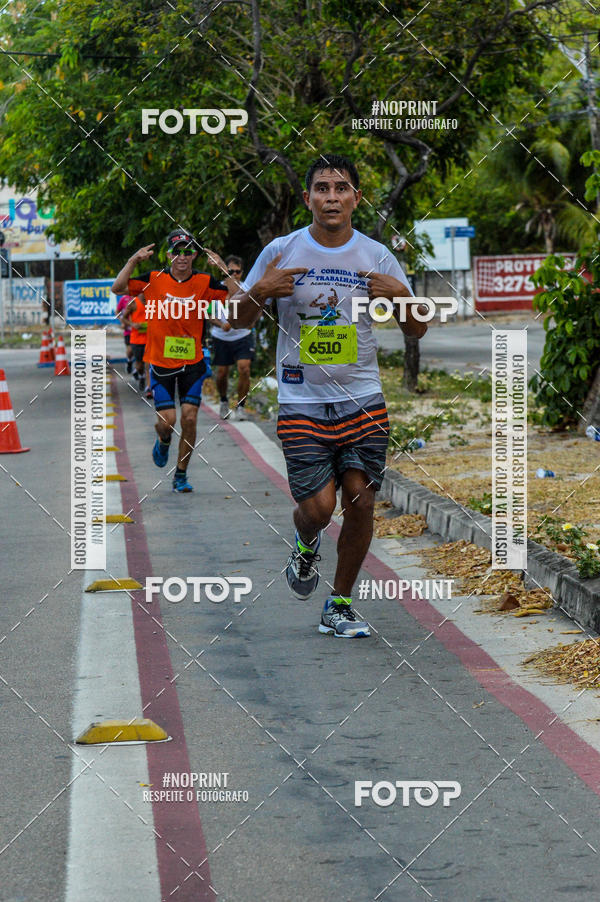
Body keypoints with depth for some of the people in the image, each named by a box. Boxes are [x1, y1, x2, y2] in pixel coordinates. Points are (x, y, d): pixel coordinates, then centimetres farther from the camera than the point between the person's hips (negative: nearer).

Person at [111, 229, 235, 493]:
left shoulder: (204, 282, -2)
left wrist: (224, 268, -18)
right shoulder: (155, 279, -4)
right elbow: (118, 288, -8)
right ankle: (163, 441, 33)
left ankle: (181, 475, 10)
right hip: (161, 362, -1)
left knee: (189, 419, -5)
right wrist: (133, 261, -19)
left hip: (192, 362, 1)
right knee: (167, 420, -5)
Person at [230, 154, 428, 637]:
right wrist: (260, 292, -14)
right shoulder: (281, 252, -1)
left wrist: (403, 296, -12)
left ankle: (340, 605, 15)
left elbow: (417, 330, 8)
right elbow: (237, 321, 6)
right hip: (302, 402, -1)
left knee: (360, 502, -3)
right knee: (318, 506, -11)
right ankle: (306, 544, 27)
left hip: (363, 400, 2)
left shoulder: (377, 257, 2)